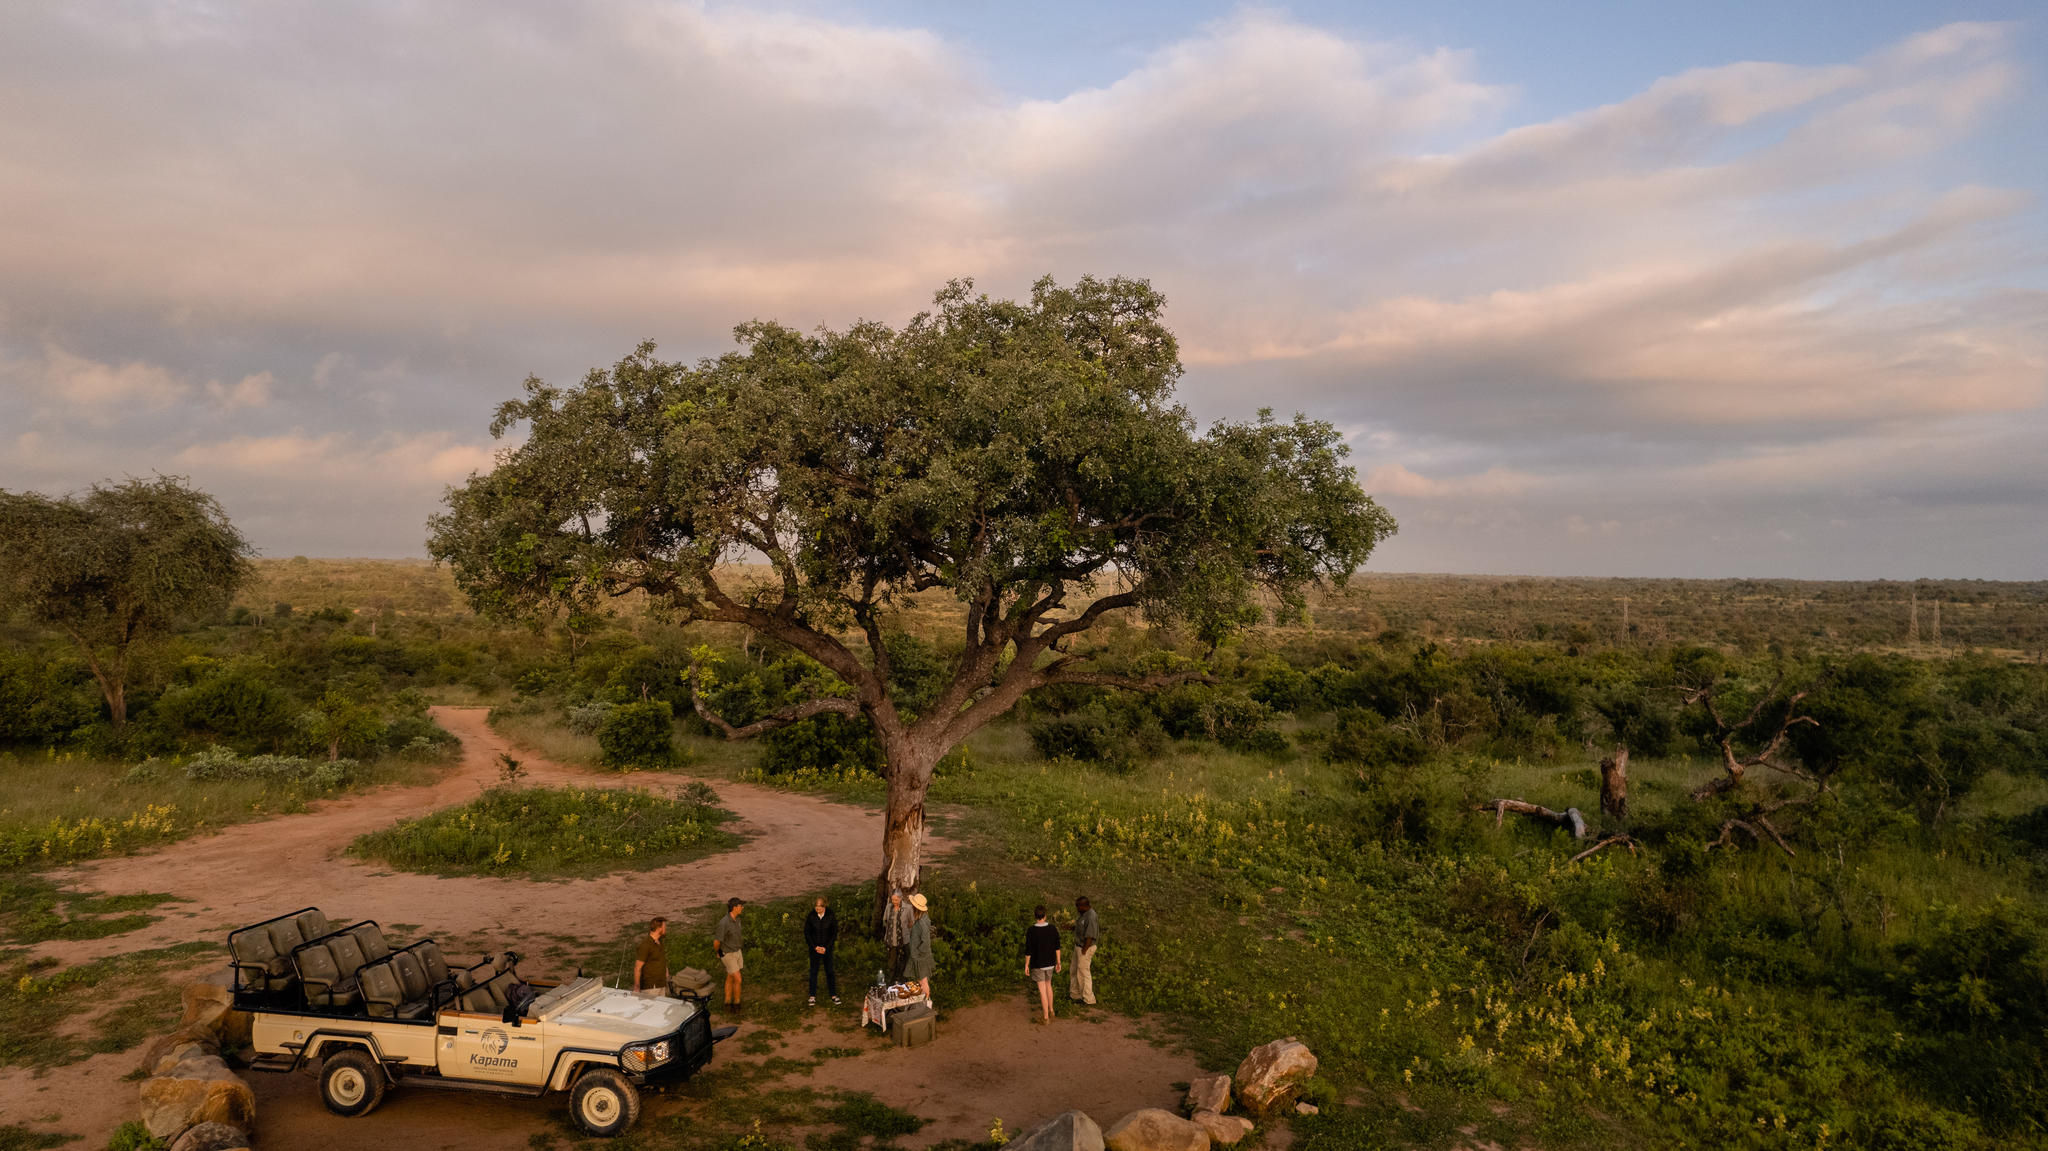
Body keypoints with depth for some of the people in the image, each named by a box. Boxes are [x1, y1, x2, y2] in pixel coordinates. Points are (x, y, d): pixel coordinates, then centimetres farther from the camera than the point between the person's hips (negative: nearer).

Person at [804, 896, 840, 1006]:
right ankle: (812, 996, 18)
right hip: (814, 948, 0)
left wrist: (826, 947, -10)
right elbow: (807, 933, -2)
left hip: (827, 948, 0)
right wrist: (815, 947, -9)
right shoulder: (811, 917, -9)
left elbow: (834, 933, -4)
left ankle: (833, 995, 19)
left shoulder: (831, 916, -10)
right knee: (813, 971, 7)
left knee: (830, 971, 7)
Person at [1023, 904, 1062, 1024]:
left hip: (1037, 964, -3)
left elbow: (1028, 951, -15)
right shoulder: (1053, 929, -10)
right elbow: (1057, 947, -3)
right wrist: (1058, 962, 8)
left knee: (1042, 990, 4)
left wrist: (1026, 966, -3)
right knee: (1048, 984, 24)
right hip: (1050, 963, 4)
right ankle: (1050, 1010, 32)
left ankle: (1046, 1017, 10)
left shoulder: (1031, 931, -19)